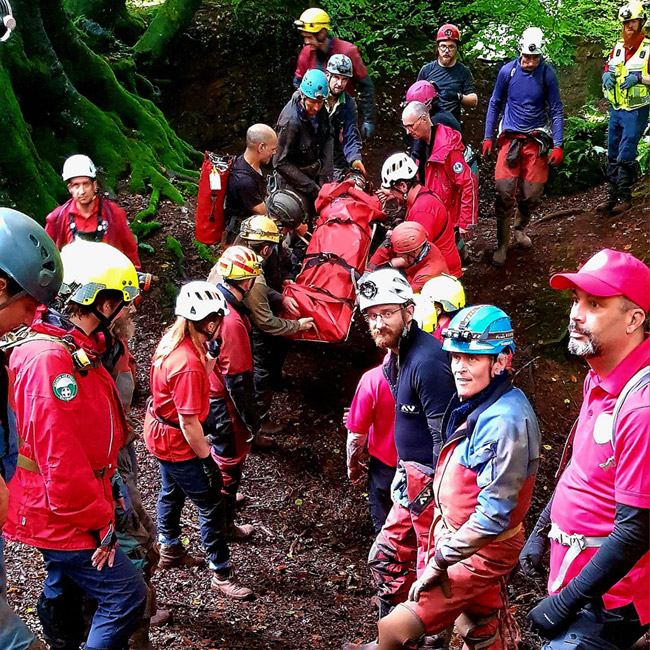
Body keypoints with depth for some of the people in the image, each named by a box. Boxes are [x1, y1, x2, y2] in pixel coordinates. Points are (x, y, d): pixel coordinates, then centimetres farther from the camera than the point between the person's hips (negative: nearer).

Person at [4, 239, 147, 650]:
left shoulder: (76, 348, 8)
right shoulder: (51, 361, -28)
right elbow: (62, 459, -29)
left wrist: (101, 504, 19)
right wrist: (100, 523, -21)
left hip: (60, 514, 10)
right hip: (62, 519, -10)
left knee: (64, 590, 24)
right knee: (126, 595, -6)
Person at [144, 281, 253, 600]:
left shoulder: (171, 339, -7)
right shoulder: (189, 364, -34)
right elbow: (189, 422, -29)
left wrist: (210, 355, -6)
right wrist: (207, 460, -19)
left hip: (158, 429, 10)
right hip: (176, 442, -10)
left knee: (172, 492, 29)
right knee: (211, 506, 3)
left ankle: (170, 550, 50)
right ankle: (221, 574, 15)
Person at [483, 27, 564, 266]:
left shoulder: (547, 74, -6)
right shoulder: (507, 71, -5)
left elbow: (556, 110, -1)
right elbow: (495, 104, 8)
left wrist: (558, 145, -6)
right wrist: (488, 137, 7)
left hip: (536, 139, 0)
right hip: (510, 136, 0)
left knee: (532, 194, 0)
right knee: (505, 190, -11)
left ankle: (519, 228, 31)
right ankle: (502, 244, 2)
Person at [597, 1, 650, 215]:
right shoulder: (618, 46, 8)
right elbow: (608, 67, 19)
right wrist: (607, 76, -2)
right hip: (616, 109, 6)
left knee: (625, 157, -6)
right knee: (613, 155, 10)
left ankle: (625, 197, 4)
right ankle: (612, 195, 18)